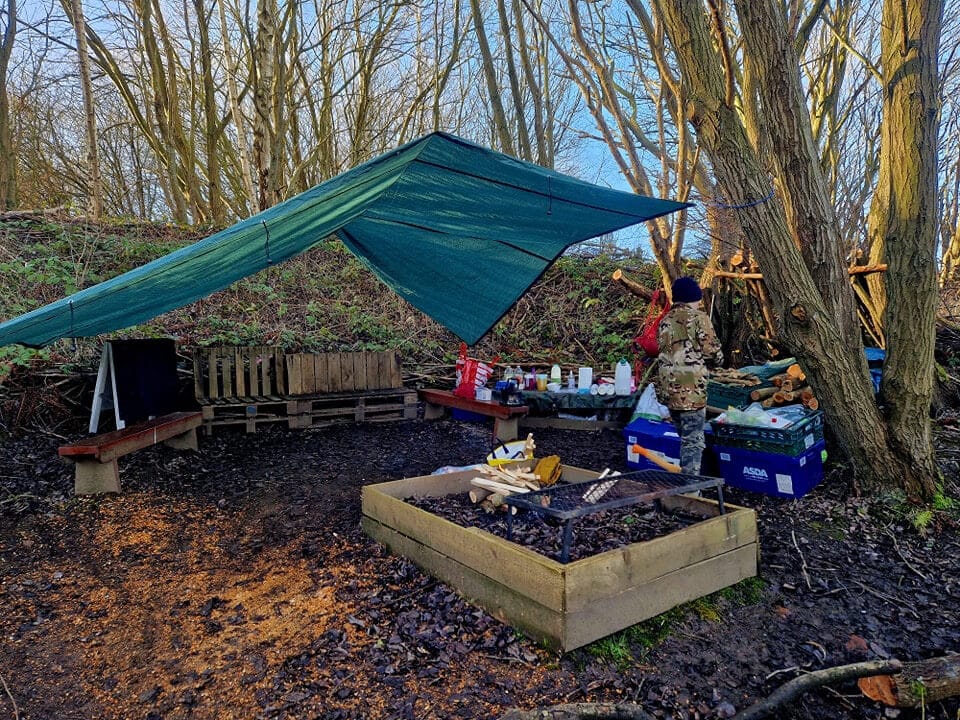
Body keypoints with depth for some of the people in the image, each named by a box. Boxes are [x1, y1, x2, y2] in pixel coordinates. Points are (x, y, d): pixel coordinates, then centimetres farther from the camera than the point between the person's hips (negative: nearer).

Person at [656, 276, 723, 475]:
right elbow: (714, 354, -9)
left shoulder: (665, 321, 12)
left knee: (685, 437, 21)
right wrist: (714, 361, 13)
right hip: (691, 389, -7)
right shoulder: (698, 318, -7)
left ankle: (685, 478, 30)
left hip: (669, 389, 7)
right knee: (693, 441, -2)